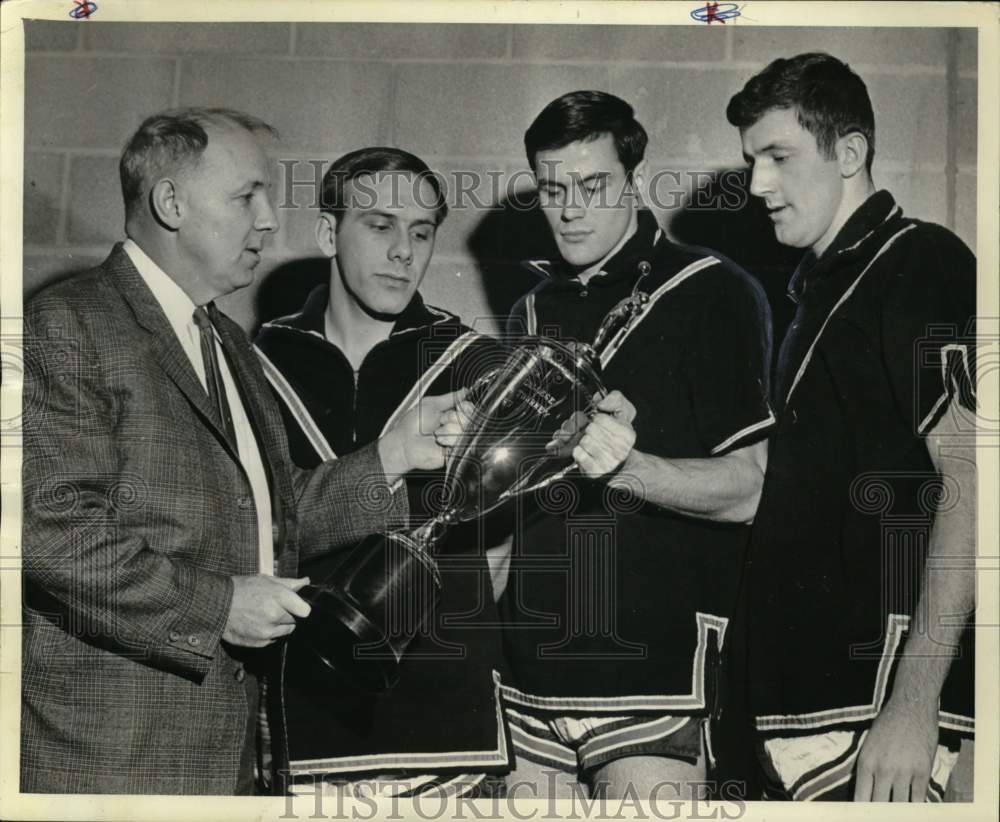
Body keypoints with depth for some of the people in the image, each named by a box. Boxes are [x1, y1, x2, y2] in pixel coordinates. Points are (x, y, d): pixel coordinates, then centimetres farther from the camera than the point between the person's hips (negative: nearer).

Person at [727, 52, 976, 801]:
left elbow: (971, 482, -17)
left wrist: (913, 705, -21)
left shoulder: (923, 264, -8)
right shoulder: (821, 289, 17)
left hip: (878, 698, -8)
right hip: (800, 696, 8)